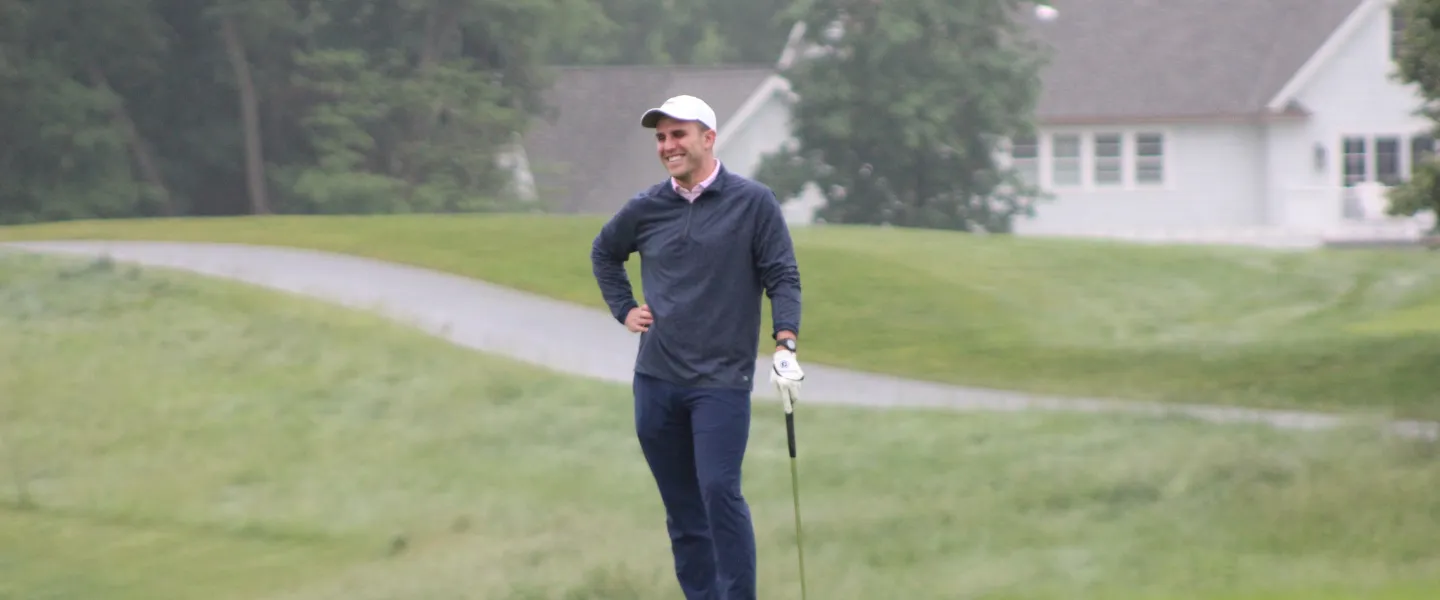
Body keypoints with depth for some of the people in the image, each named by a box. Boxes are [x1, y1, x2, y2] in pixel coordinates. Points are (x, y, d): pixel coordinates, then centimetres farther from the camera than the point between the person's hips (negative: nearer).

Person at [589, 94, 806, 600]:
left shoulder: (753, 202, -4)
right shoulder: (647, 208, 7)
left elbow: (782, 277, -4)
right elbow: (604, 252, 26)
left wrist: (786, 346, -16)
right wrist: (624, 309, 15)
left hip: (721, 381, -4)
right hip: (656, 379, 4)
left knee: (719, 492, -15)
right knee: (681, 507, 7)